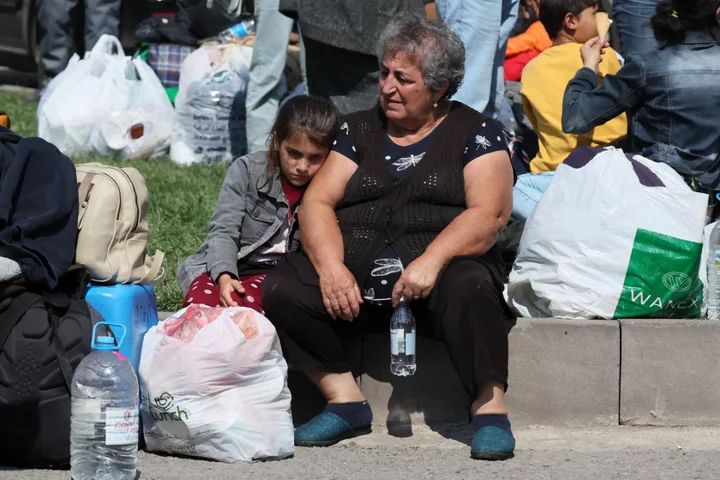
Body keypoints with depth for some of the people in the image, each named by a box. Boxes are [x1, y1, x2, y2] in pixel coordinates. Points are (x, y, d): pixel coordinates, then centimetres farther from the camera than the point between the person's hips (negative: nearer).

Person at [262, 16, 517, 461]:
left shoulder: (476, 133, 6)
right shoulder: (359, 130, 17)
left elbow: (489, 214, -8)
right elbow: (318, 202, 7)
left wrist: (431, 260, -25)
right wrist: (331, 267, -13)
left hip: (438, 275, -4)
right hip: (356, 280, 4)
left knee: (470, 288, -37)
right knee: (282, 288, -20)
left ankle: (490, 408, -26)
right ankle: (346, 400, -12)